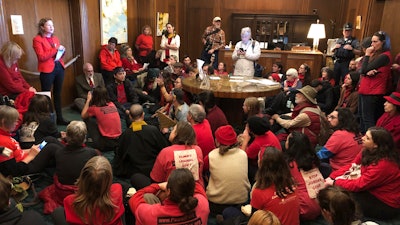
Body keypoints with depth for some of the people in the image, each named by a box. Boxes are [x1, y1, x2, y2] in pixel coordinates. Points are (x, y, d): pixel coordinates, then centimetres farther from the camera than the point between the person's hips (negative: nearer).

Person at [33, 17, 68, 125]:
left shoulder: (55, 38, 16)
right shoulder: (37, 39, -5)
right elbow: (42, 57, -15)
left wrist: (62, 51, 1)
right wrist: (56, 49, -16)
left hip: (59, 68, 6)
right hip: (47, 70, -6)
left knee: (58, 94, 11)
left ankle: (60, 118, 17)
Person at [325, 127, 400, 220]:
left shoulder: (384, 164, -30)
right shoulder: (367, 151, -5)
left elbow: (360, 184, -28)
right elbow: (350, 167, -1)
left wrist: (334, 183, -19)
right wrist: (331, 177, -12)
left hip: (387, 206, -8)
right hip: (372, 191, 8)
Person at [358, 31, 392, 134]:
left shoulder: (384, 56, -15)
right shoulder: (376, 54, 14)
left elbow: (364, 69, -18)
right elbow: (362, 71, 8)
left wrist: (367, 55, -7)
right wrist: (368, 71, -15)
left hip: (372, 92, -10)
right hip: (365, 90, 10)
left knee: (368, 119, -7)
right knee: (362, 116, 18)